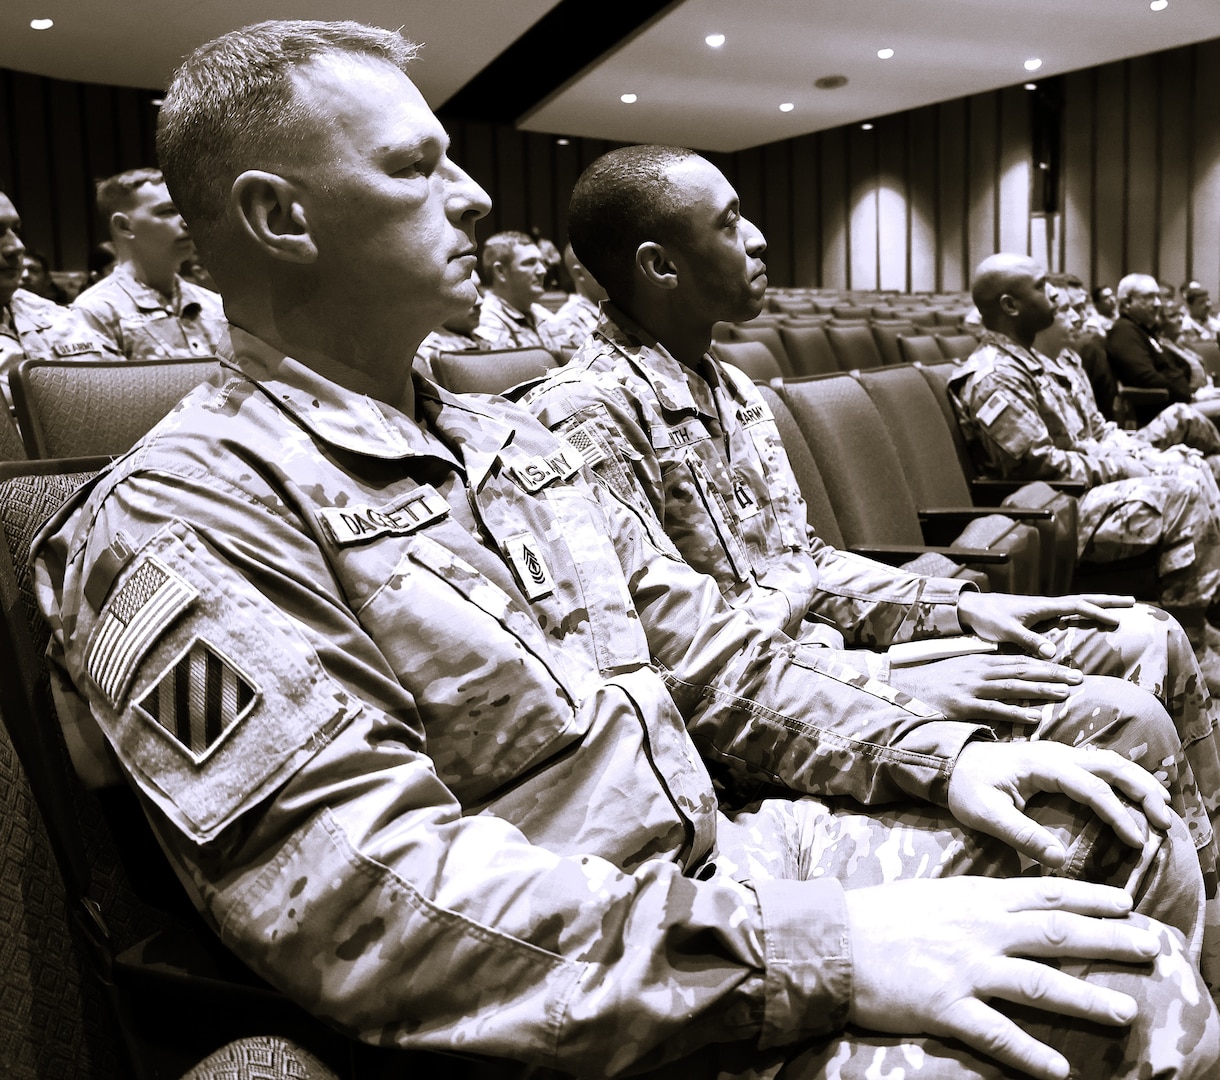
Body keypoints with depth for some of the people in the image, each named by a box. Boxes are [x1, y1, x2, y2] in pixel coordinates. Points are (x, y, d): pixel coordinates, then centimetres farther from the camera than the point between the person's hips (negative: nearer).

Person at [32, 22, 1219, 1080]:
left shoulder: (501, 438, 13)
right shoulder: (186, 517, -15)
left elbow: (700, 646, 14)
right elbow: (377, 905, -25)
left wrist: (935, 751, 1)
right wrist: (827, 948, -27)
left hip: (717, 857, 8)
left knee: (1124, 845, 6)